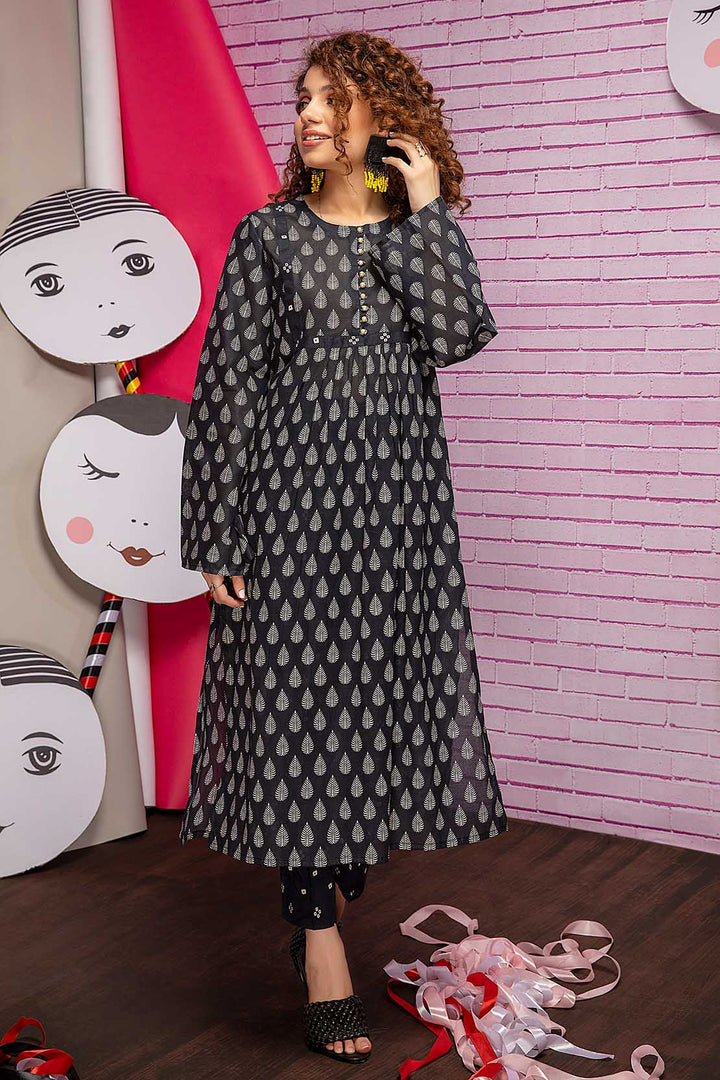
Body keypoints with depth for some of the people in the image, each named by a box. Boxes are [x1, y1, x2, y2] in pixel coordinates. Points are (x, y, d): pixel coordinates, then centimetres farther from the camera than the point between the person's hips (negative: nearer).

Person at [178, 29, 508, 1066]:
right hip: (297, 485, -2)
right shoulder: (271, 233, 3)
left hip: (401, 494, 3)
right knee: (301, 702, -3)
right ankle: (323, 947, 7)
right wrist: (213, 538, -6)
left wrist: (425, 204, -7)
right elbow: (225, 385, -1)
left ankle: (331, 889, 28)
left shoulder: (425, 233, 9)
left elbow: (456, 334, -12)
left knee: (384, 699, 6)